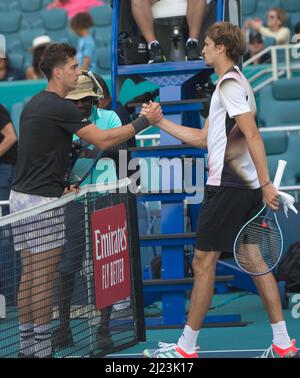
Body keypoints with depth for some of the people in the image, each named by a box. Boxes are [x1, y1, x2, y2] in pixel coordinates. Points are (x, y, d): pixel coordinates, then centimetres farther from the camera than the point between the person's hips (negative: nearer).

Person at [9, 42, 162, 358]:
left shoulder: (34, 104, 14)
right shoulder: (60, 107, -15)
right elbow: (102, 141, -16)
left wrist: (60, 186, 17)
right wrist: (145, 121, -9)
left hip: (20, 196, 9)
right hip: (42, 201, -9)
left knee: (30, 274, 10)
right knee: (45, 277, -5)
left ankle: (27, 345, 12)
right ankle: (43, 350, -3)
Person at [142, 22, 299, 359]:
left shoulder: (229, 84, -12)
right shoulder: (233, 83, 19)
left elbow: (252, 135, -21)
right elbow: (203, 138, 24)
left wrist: (266, 184, -25)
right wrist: (160, 122, 23)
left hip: (228, 187, -10)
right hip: (246, 188, 10)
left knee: (204, 261, -3)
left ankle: (186, 347, 2)